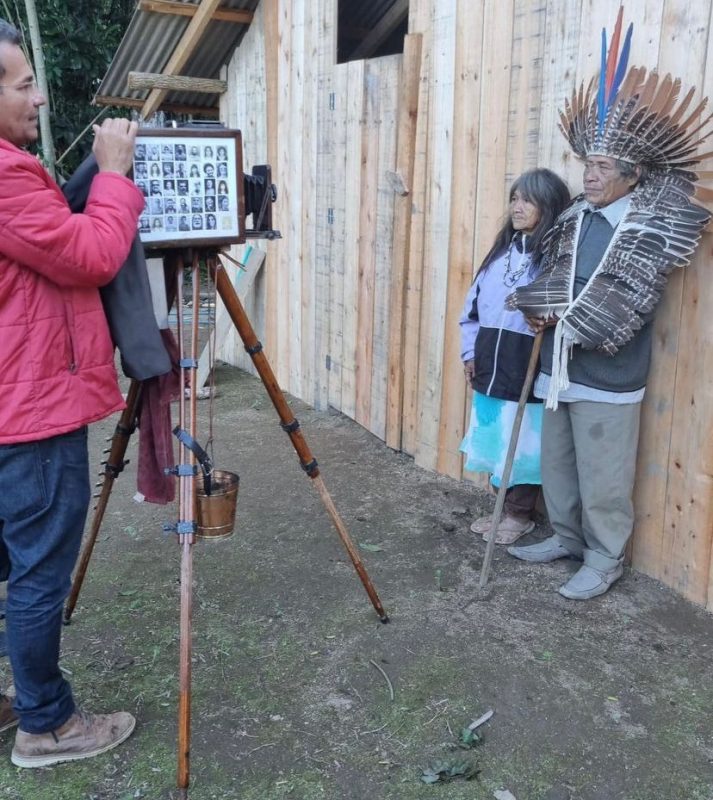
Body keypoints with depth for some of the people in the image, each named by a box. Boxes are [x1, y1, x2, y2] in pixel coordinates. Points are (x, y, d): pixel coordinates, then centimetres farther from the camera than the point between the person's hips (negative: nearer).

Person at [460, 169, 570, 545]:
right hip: (489, 366, 7)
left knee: (523, 441, 4)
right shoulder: (500, 251, 11)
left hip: (527, 368, -6)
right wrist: (470, 352, 9)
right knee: (494, 438, 15)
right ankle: (502, 507, 31)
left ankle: (520, 514, 21)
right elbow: (473, 303, 13)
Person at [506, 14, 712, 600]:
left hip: (607, 376, -6)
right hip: (559, 368, 7)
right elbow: (553, 273, 10)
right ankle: (566, 537, 36)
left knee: (602, 477, 3)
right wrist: (546, 308, -10)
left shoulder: (653, 228, -10)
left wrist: (570, 326, -13)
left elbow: (626, 301, -14)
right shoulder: (576, 216, 8)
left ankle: (605, 560, 20)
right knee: (557, 462, 18)